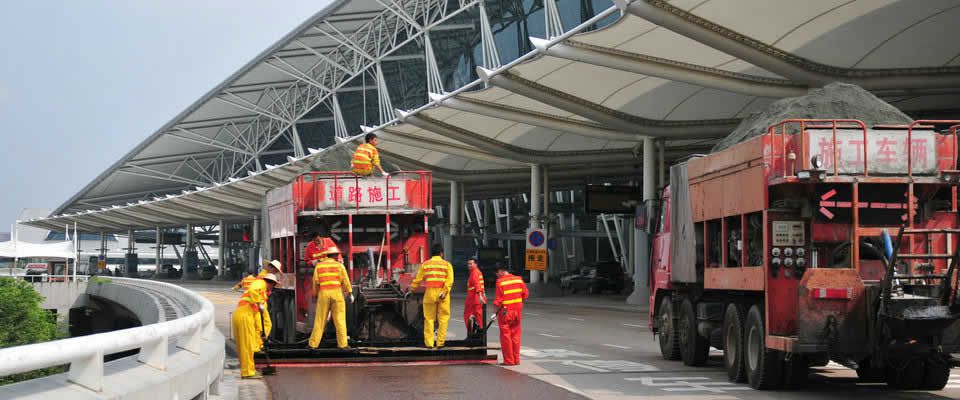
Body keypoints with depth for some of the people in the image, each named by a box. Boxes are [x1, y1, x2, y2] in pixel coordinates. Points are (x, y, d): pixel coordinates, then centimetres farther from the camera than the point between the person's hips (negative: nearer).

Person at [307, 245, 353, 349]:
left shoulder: (319, 266, 7)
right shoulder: (339, 265, 1)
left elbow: (316, 282, 7)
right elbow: (345, 281, -3)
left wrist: (316, 294, 19)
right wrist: (350, 294, 3)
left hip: (323, 294, 2)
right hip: (337, 294, -2)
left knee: (320, 320, 5)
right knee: (340, 319, 1)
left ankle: (313, 344, 5)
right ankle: (342, 344, -3)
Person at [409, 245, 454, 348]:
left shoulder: (425, 264, 8)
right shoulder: (447, 264, 4)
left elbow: (418, 280, 8)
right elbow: (449, 280, -8)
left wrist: (412, 289, 19)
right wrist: (444, 292, -13)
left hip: (429, 293, 1)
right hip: (442, 295, -1)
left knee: (429, 319, 6)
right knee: (443, 318, 5)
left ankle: (429, 342, 4)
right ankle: (440, 342, 2)